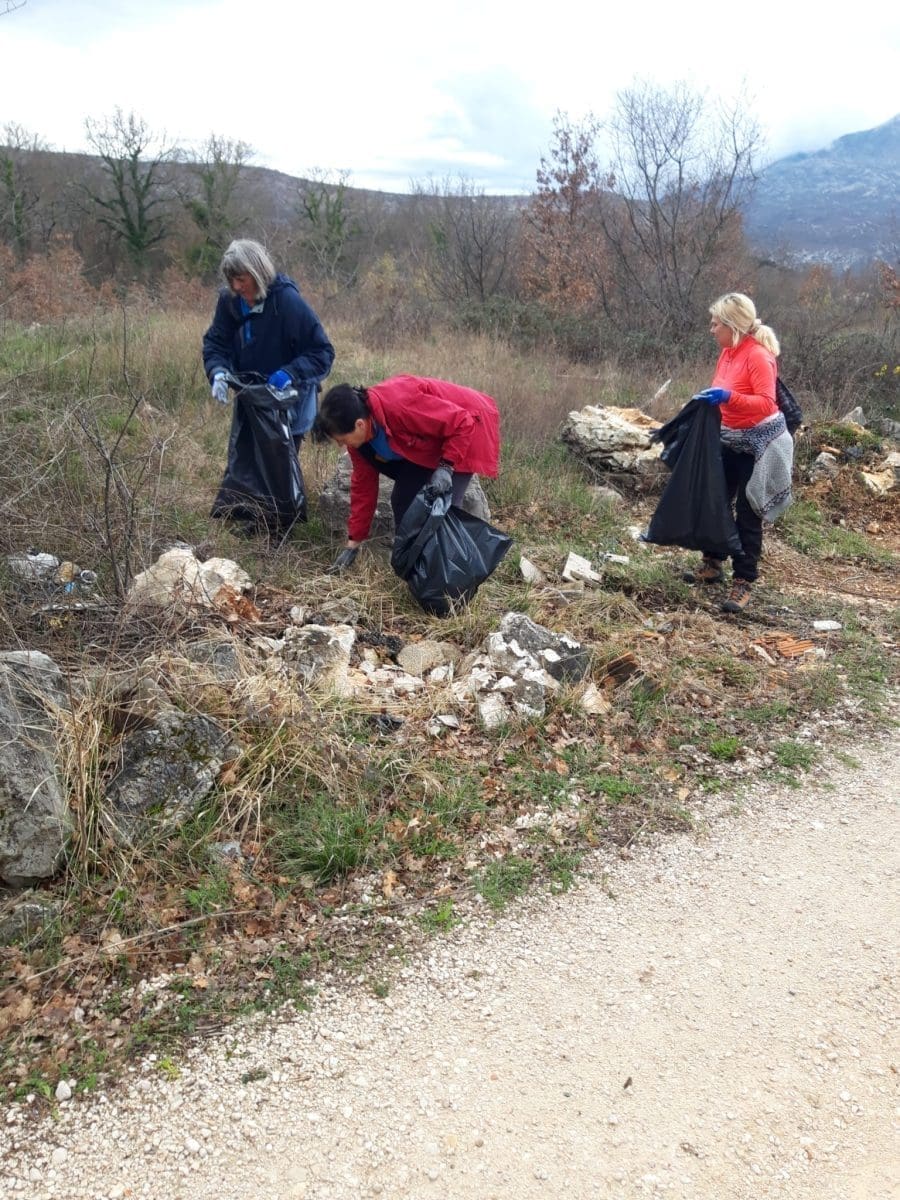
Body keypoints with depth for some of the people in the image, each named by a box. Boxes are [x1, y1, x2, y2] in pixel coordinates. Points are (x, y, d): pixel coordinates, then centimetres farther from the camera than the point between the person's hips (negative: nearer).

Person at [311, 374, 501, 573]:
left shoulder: (399, 405, -38)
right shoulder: (359, 433, -11)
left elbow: (461, 422, -31)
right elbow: (363, 485, -1)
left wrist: (446, 467, -35)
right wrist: (353, 544, 1)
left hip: (468, 428, -8)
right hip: (431, 444, 8)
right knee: (403, 498, 0)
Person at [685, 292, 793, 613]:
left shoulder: (758, 356, -22)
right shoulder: (727, 353, 4)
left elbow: (767, 404, -30)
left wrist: (728, 397, -40)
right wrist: (707, 400, 4)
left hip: (759, 443, -9)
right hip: (731, 439, 9)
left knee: (748, 514, -4)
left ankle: (743, 583, 4)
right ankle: (713, 564, 31)